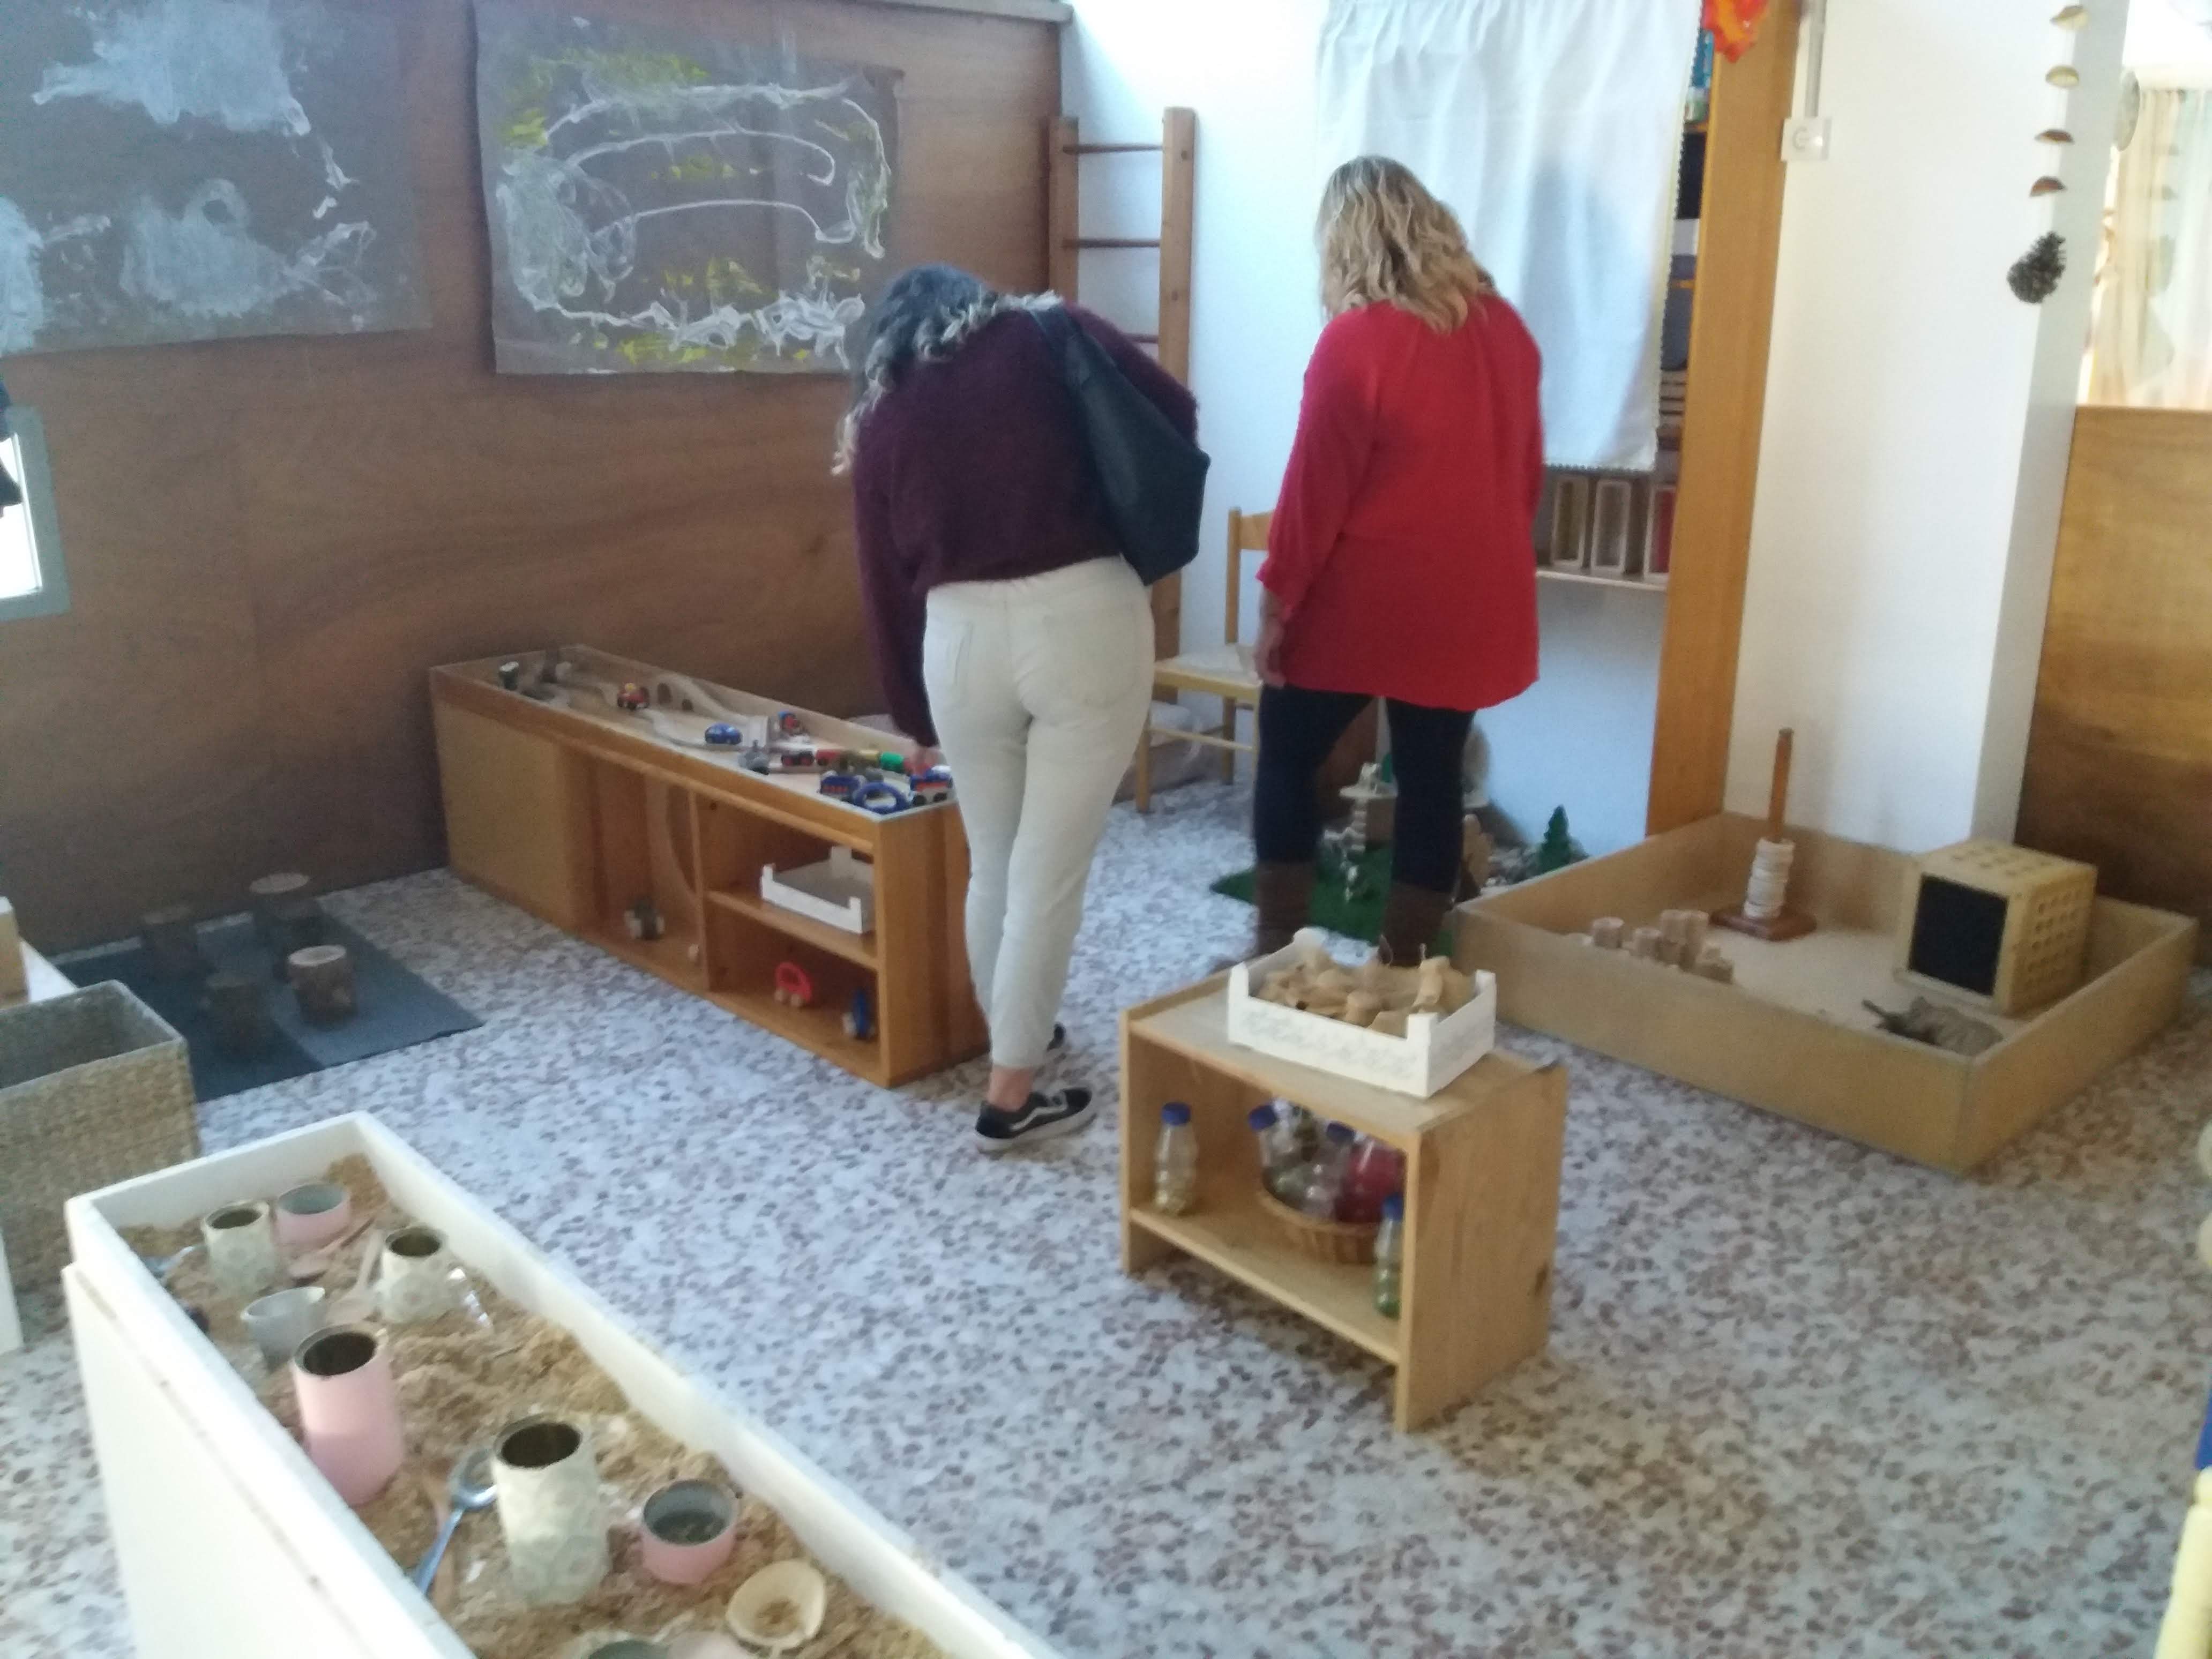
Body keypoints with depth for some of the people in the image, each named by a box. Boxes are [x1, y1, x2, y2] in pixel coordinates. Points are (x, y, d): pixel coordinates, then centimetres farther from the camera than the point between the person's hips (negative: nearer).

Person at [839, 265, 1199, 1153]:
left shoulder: (878, 415, 15)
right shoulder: (1050, 334, 11)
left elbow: (885, 580, 16)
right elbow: (1176, 414, 7)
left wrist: (915, 716, 24)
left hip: (960, 638, 2)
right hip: (1084, 619, -2)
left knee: (992, 866, 22)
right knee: (1049, 873, 7)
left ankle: (1013, 1035, 41)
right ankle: (1012, 1095, 16)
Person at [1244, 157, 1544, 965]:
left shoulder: (1356, 339, -15)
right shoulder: (1505, 328, 4)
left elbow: (1314, 491, -14)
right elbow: (1527, 470, 11)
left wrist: (1276, 604, -6)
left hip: (1360, 603, -5)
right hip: (1469, 605, 6)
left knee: (1287, 760, 11)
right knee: (1432, 778, 11)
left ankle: (1276, 954, 15)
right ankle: (1404, 967, 19)